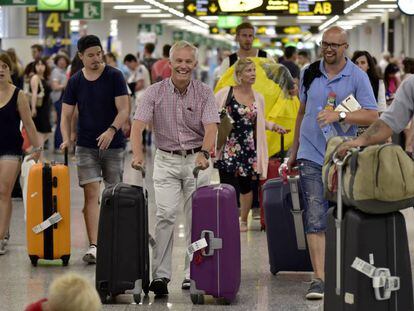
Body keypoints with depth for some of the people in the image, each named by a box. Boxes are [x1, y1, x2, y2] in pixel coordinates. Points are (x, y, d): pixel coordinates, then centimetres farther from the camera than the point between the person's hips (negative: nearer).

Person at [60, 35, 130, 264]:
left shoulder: (114, 77, -4)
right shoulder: (75, 82, 4)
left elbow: (124, 110, -9)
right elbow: (66, 115, 5)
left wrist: (112, 130, -26)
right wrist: (66, 139, -12)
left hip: (113, 144, -1)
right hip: (86, 146, 1)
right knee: (91, 194, -7)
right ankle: (93, 246, -9)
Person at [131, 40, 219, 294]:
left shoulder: (204, 92, -2)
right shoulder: (155, 92, -3)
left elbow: (211, 127, -13)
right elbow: (138, 125, -12)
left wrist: (204, 153, -32)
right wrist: (138, 154, -29)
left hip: (197, 160, 1)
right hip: (166, 161, -1)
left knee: (197, 218, 2)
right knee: (166, 214, -11)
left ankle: (193, 274, 11)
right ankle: (160, 275, -11)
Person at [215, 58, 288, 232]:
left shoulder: (258, 98, 8)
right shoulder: (225, 94, -5)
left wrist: (272, 126, 2)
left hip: (249, 148, 3)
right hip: (228, 148, -3)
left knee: (246, 185, 10)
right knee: (225, 184, -2)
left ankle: (243, 220, 25)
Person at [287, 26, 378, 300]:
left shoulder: (357, 77, -3)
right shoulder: (310, 73, 7)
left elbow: (372, 116, -10)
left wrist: (339, 115, -23)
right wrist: (294, 150, 21)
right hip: (312, 155, 1)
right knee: (315, 218, -9)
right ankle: (320, 279, -10)